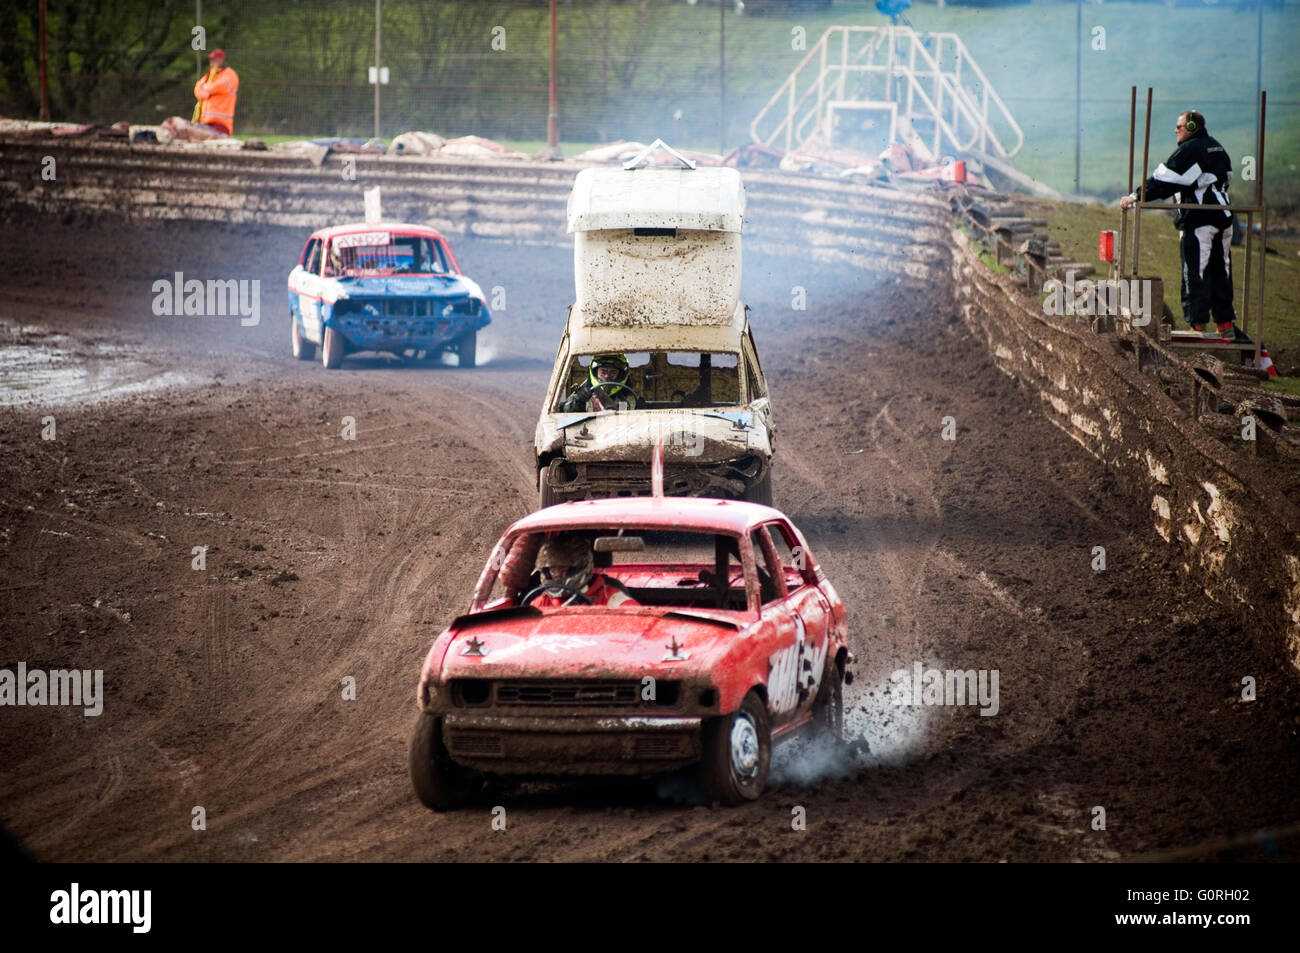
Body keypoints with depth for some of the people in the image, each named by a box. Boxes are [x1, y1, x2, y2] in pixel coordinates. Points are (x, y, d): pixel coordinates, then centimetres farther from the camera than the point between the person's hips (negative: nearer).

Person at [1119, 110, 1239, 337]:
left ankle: (1197, 324, -7)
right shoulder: (1218, 149, 16)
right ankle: (1226, 323, 14)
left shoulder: (1189, 150, -11)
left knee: (1195, 272, -5)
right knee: (1220, 271, 13)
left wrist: (1136, 197, -9)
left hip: (1198, 219, -8)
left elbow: (1164, 180, -14)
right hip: (1223, 216, 8)